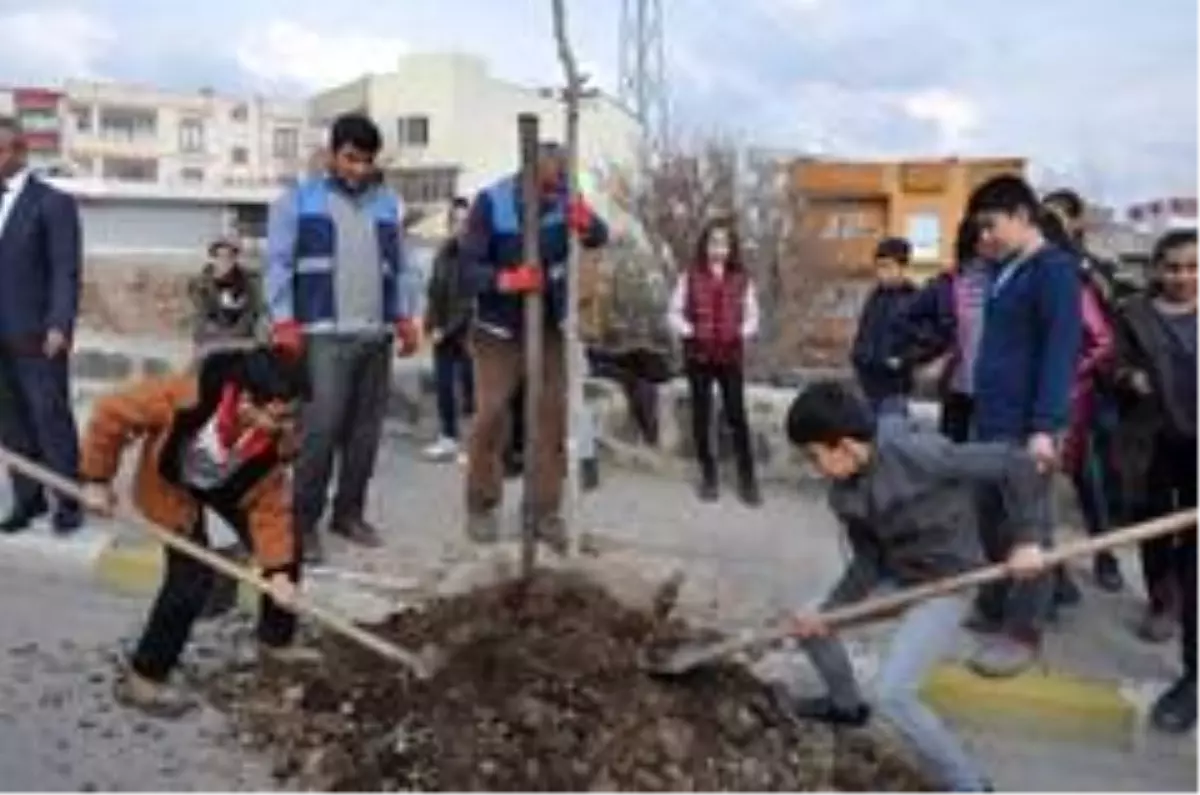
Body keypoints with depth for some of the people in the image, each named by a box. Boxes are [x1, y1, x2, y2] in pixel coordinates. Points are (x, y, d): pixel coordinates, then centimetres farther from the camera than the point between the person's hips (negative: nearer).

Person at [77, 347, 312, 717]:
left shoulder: (276, 437, -29)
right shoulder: (185, 395, -42)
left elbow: (269, 504, -20)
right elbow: (111, 412, -29)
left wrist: (278, 571, -26)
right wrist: (96, 479, -22)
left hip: (230, 486, 5)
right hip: (171, 486, -5)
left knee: (285, 550, 4)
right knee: (192, 577, -17)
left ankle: (276, 641, 27)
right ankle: (142, 678, -1)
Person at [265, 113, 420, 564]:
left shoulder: (388, 204, 16)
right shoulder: (298, 201, 3)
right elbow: (279, 263, -3)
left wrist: (404, 317, 10)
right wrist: (284, 321, -12)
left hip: (377, 334, 5)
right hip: (325, 334, -5)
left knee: (366, 431, 8)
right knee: (320, 430, -10)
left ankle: (349, 513, 19)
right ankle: (304, 522, -1)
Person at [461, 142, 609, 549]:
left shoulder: (564, 199, -6)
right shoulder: (491, 203, -15)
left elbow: (601, 238, -15)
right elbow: (469, 268, -18)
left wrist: (588, 224, -38)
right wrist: (508, 279, -37)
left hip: (548, 329, 3)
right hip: (498, 330, -3)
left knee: (553, 416, 2)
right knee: (491, 415, -4)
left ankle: (545, 510, 11)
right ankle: (481, 507, 13)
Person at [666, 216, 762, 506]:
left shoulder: (742, 280, 3)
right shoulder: (690, 277, 1)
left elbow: (752, 316, 8)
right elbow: (674, 312, 4)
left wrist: (742, 333, -10)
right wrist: (688, 331, -11)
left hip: (731, 357, 0)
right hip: (698, 356, 0)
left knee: (737, 416, -1)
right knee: (702, 417, 7)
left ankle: (747, 479, 7)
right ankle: (708, 476, 19)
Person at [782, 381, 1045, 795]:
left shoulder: (914, 452, -30)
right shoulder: (844, 494, -7)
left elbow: (1013, 463, -24)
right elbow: (868, 561, 0)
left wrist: (1025, 539, -23)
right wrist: (827, 611, -12)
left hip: (944, 585, -8)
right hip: (896, 575, 8)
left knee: (892, 693, -18)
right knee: (811, 622, 14)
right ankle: (845, 704, 41)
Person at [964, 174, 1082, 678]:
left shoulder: (1055, 269, -11)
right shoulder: (1004, 273, 15)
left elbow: (1061, 351, -18)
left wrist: (1045, 426, -24)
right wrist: (981, 411, 16)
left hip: (1026, 427, -8)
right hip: (991, 421, 9)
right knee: (991, 518, 16)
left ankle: (1024, 633, 9)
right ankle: (991, 609, 30)